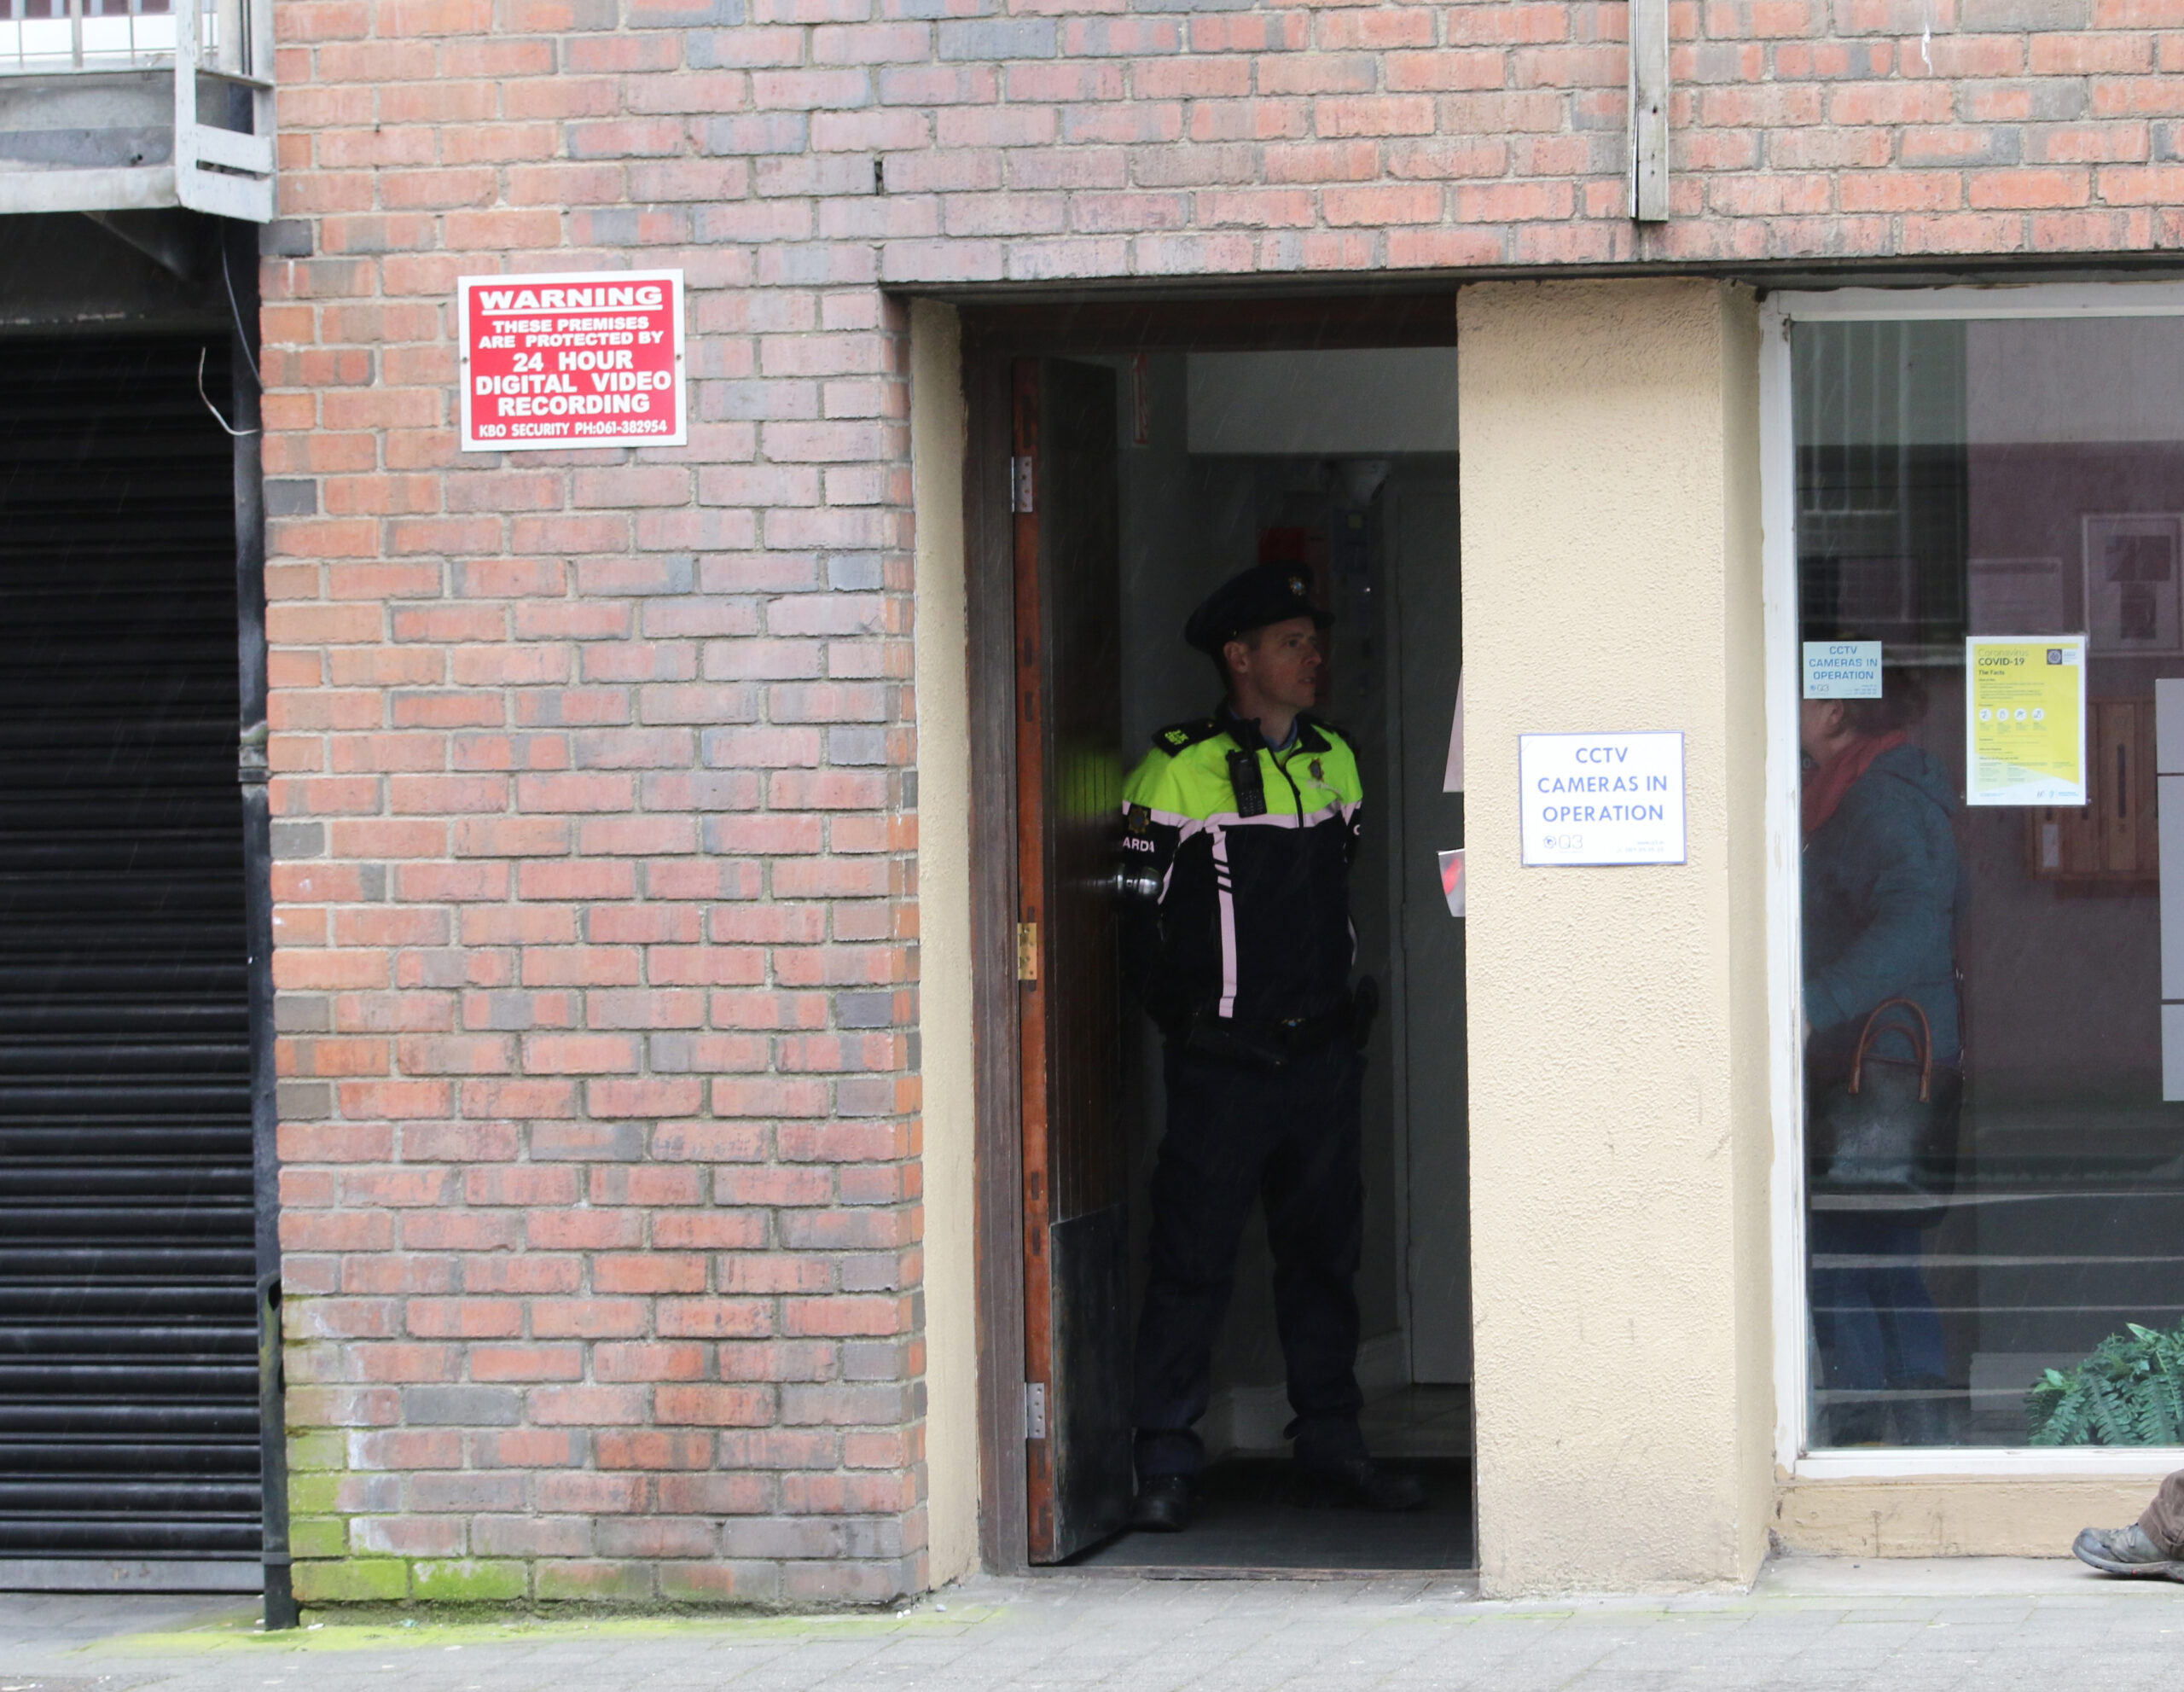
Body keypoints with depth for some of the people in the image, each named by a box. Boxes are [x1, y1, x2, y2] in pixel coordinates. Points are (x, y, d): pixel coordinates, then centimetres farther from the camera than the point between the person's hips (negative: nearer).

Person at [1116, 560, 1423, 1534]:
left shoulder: (1335, 761, 11)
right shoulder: (1179, 770, -9)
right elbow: (1136, 909, -6)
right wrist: (1186, 1018, -4)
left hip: (1321, 1052, 6)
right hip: (1221, 1059, -6)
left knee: (1325, 1251, 10)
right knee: (1193, 1260, -5)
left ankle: (1331, 1445, 17)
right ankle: (1164, 1463, -2)